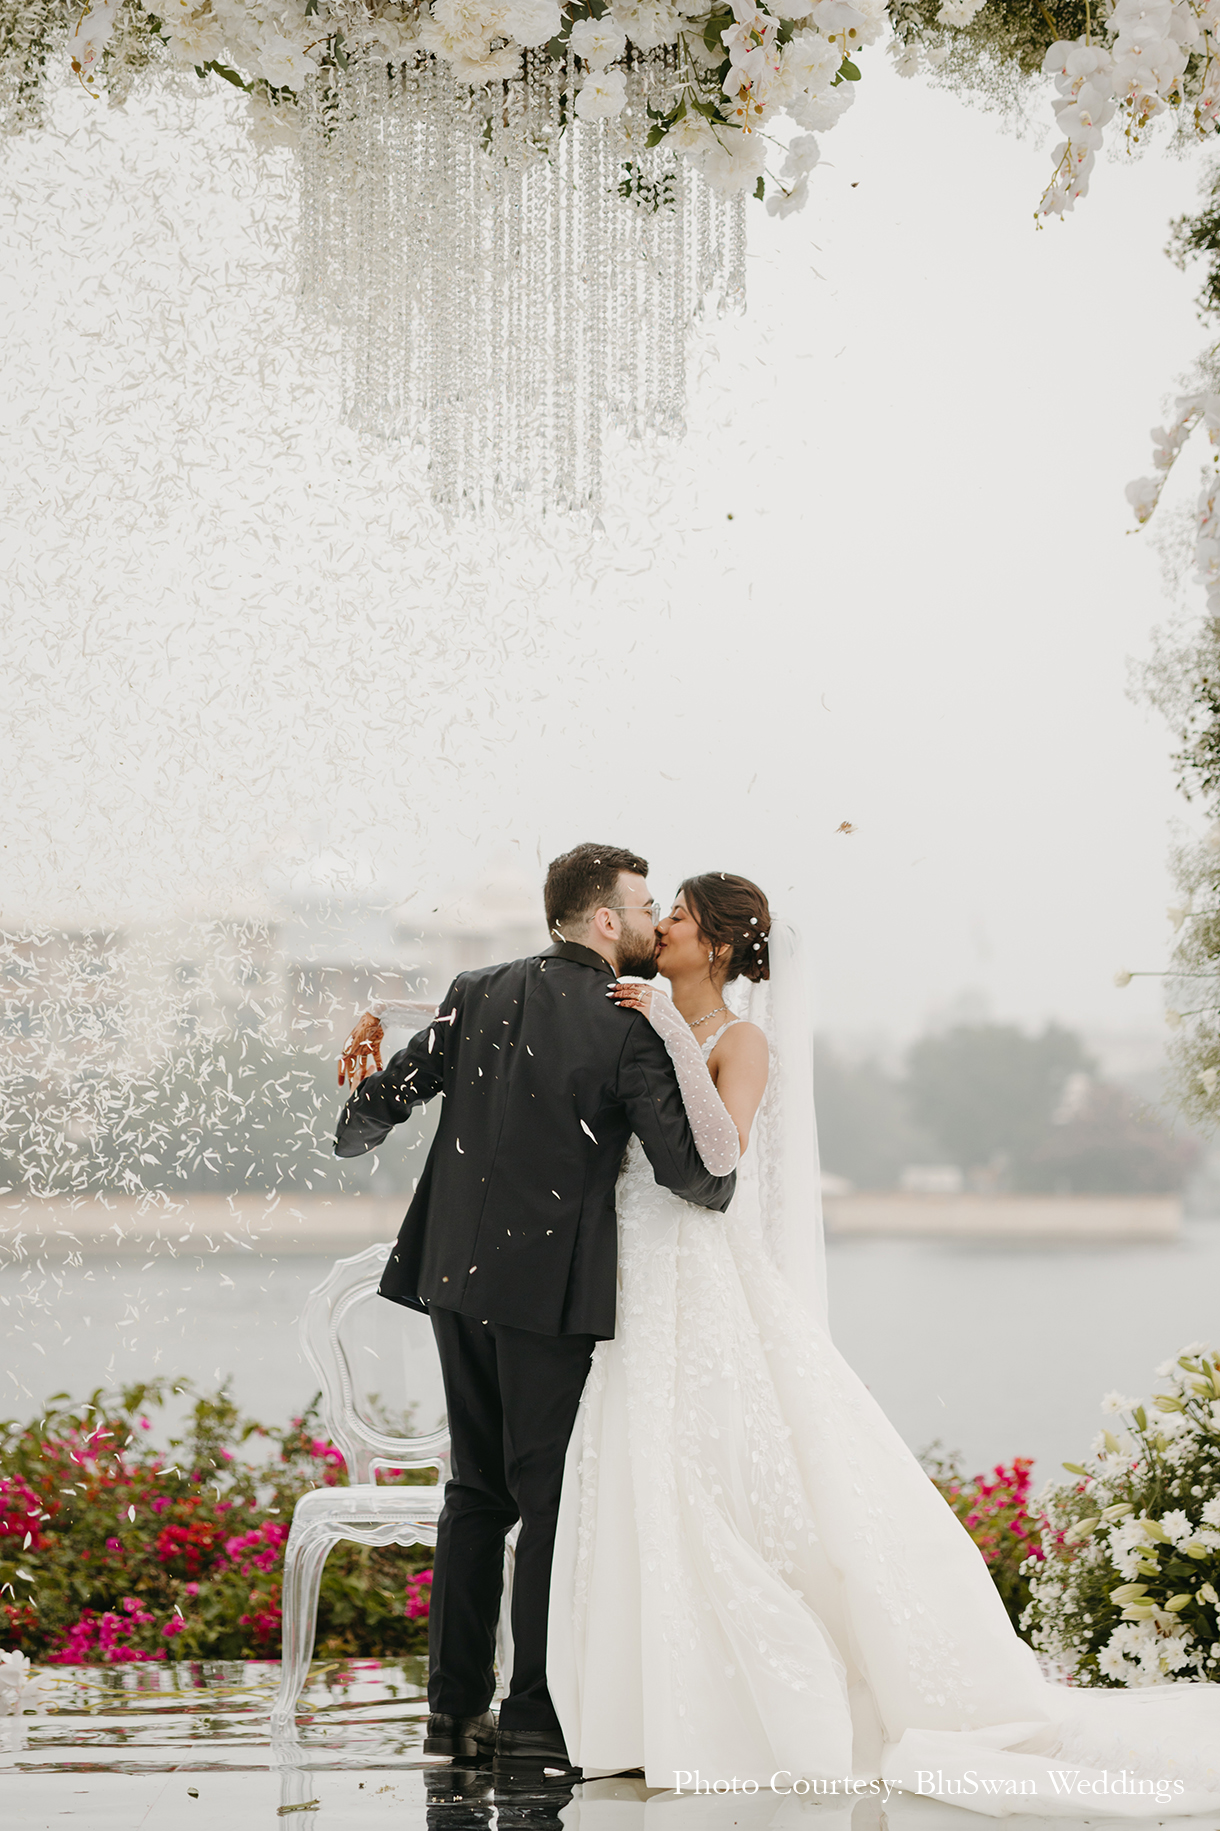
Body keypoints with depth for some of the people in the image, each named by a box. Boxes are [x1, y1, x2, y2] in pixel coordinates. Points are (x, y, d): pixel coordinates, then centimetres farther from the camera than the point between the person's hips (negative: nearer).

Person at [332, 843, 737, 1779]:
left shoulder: (478, 994, 4)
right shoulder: (628, 1033, -11)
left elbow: (388, 1091, 9)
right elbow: (689, 1170, -14)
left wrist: (360, 1125, 31)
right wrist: (726, 1184, 8)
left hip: (459, 1274, 6)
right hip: (552, 1285, -6)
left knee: (478, 1490, 14)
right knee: (550, 1497, 1)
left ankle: (456, 1702, 14)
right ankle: (535, 1714, 1)